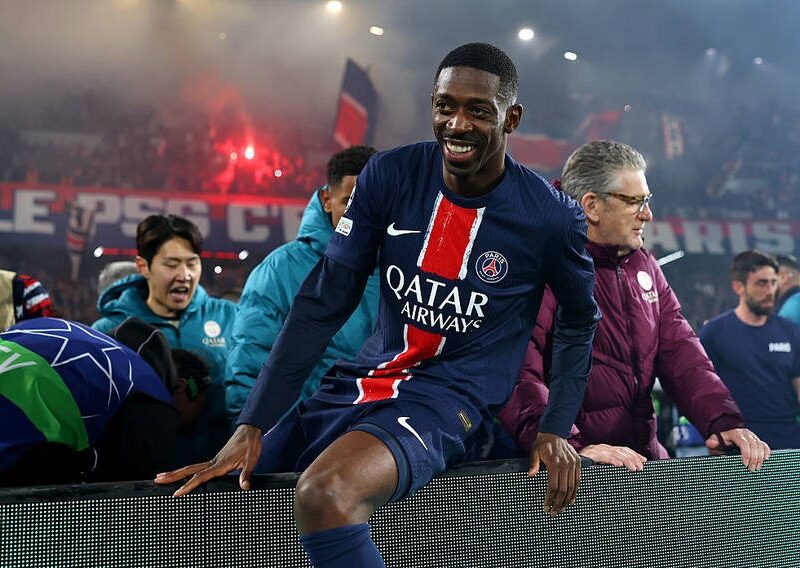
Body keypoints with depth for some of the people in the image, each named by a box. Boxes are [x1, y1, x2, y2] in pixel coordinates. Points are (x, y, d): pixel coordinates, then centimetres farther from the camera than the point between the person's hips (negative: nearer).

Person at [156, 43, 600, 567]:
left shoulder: (552, 216, -10)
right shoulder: (391, 175, -4)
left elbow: (581, 319, 9)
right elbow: (324, 302, -5)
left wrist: (557, 429, 0)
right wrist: (252, 425, -10)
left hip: (449, 400, -5)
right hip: (363, 381, 5)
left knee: (324, 495, -33)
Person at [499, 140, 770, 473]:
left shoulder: (643, 265, 18)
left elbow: (679, 351, 13)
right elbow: (519, 373, -19)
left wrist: (724, 421, -2)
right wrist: (572, 446, -29)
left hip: (643, 459, 7)